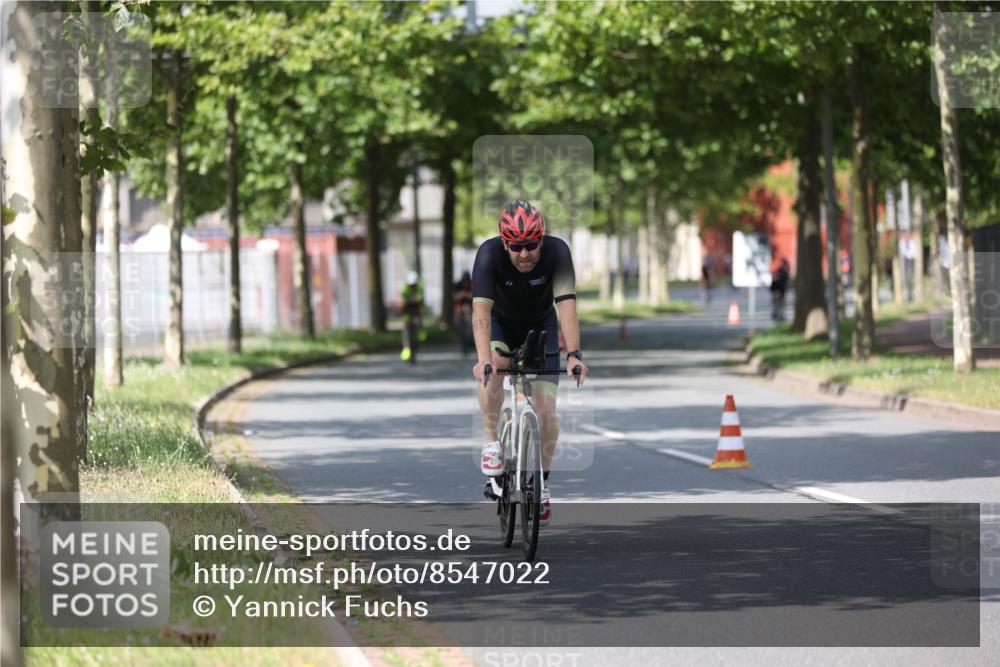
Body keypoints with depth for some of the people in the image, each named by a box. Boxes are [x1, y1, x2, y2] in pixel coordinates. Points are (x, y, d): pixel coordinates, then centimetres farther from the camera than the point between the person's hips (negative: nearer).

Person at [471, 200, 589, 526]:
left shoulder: (556, 251, -30)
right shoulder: (489, 254, -31)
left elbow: (566, 305, -38)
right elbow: (481, 309, -40)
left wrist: (574, 354, -51)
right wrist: (483, 359, -55)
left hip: (540, 326, 1)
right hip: (500, 323, -1)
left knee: (546, 413, -8)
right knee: (494, 364, -34)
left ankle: (542, 482, 13)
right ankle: (491, 441, -15)